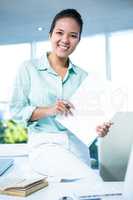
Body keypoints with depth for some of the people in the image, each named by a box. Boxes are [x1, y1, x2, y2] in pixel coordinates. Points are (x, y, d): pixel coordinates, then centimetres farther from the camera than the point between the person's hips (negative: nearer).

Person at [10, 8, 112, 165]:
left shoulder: (82, 76, 6)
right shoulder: (29, 68, -2)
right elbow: (16, 111, -4)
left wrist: (98, 127, -11)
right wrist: (49, 110, -18)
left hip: (77, 149, 3)